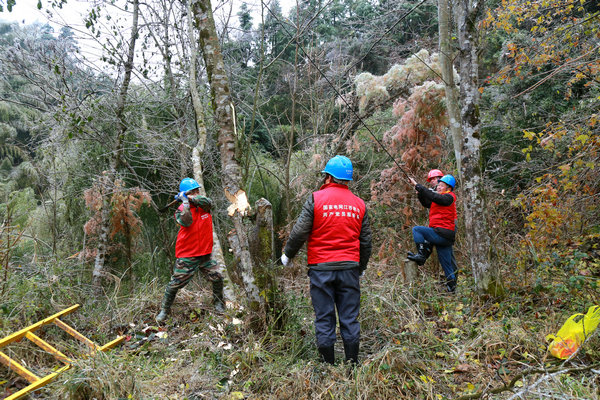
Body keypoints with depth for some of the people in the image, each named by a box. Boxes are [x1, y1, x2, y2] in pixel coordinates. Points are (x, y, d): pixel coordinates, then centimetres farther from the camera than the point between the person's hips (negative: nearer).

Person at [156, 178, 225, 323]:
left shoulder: (203, 205, 6)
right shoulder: (181, 209, -5)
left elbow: (208, 202, -18)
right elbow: (186, 222, -25)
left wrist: (192, 198, -27)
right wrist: (185, 202, -25)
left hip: (205, 254, 4)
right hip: (187, 255, -3)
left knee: (217, 278, 2)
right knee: (176, 283, 0)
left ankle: (218, 303, 25)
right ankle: (164, 310, 17)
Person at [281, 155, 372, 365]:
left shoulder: (316, 199, -5)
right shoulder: (359, 204, 8)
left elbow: (300, 232, -6)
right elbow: (365, 241, 13)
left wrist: (287, 254, 10)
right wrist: (361, 268, 26)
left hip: (321, 268, -3)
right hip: (350, 268, 3)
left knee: (324, 318, 6)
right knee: (350, 318, 11)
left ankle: (328, 364, 13)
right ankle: (352, 363, 18)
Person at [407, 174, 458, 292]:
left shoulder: (448, 197, -7)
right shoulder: (441, 198, 21)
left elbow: (432, 196, -19)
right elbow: (427, 203, 23)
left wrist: (417, 185, -16)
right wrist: (420, 193, 6)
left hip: (442, 233, -10)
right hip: (445, 237, 10)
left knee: (416, 230, -10)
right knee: (447, 264, 12)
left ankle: (421, 255, -12)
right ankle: (451, 286, 16)